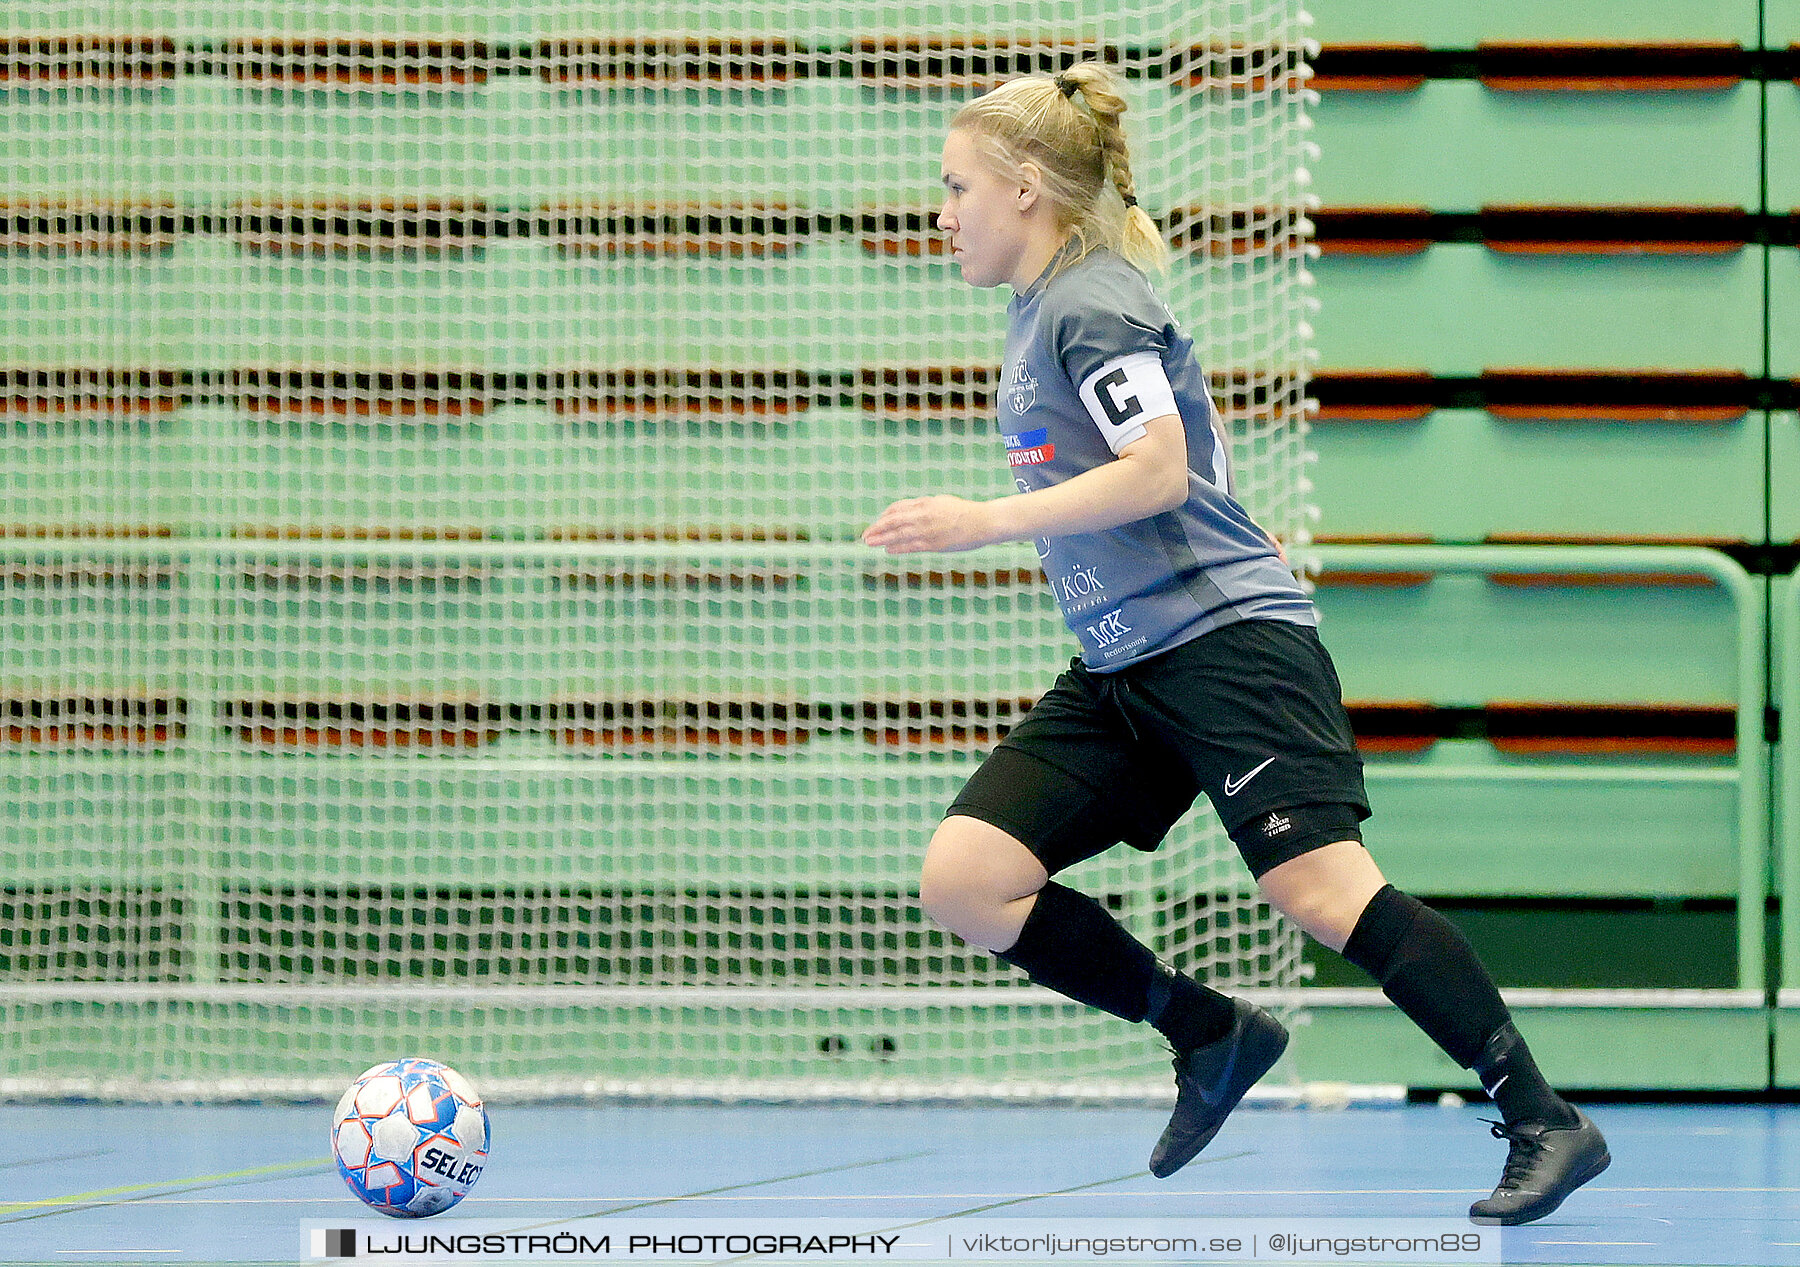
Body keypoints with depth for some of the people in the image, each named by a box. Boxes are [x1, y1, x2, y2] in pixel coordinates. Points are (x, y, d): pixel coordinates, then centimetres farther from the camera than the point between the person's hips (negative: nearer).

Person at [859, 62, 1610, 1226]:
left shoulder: (1093, 303, -9)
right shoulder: (1037, 313, 19)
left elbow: (1158, 473, -19)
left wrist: (988, 523, -20)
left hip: (1226, 638, -9)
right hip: (1120, 671, 9)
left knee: (1321, 891, -20)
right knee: (964, 879, -5)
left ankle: (1544, 1121, -14)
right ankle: (1212, 1035, 5)